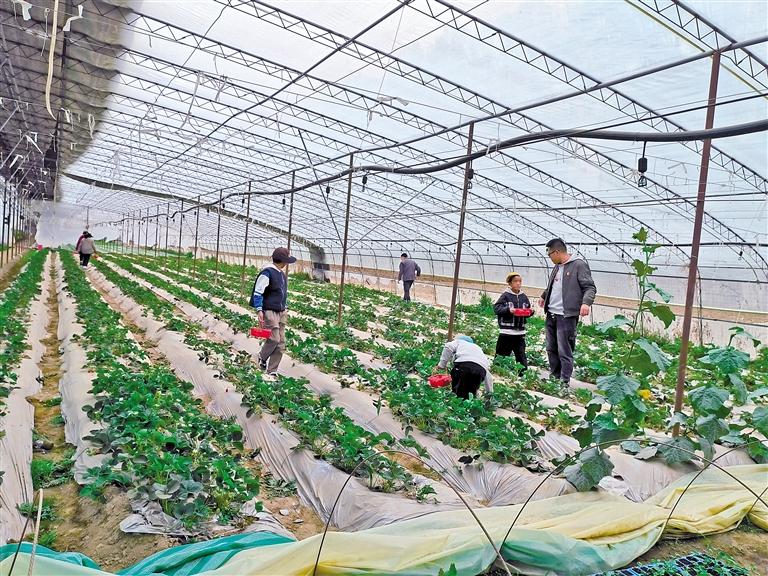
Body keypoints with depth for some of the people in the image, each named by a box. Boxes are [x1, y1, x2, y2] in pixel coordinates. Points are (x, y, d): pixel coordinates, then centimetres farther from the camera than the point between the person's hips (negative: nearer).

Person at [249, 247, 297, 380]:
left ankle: (271, 372, 12)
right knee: (274, 339, -13)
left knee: (281, 343, 4)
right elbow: (257, 293, -14)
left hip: (281, 312, 8)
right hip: (269, 311, -8)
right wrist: (259, 311, -19)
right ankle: (262, 358, 17)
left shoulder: (282, 274, 14)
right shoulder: (267, 273, -12)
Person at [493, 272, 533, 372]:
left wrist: (530, 311, -4)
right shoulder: (505, 295, -4)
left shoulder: (523, 297, 10)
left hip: (520, 331, 4)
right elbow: (496, 308, -9)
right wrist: (508, 310, -20)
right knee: (502, 354, 3)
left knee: (521, 354, 6)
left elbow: (527, 311, 17)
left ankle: (523, 372, 12)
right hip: (506, 331, -4)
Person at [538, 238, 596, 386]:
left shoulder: (579, 265, -9)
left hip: (566, 316, -8)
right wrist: (544, 296, 46)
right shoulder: (557, 267, 15)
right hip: (551, 314, 8)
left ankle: (564, 382, 4)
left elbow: (590, 287, -13)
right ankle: (554, 376, 26)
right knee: (551, 349, 14)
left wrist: (586, 302, -30)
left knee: (564, 351, -5)